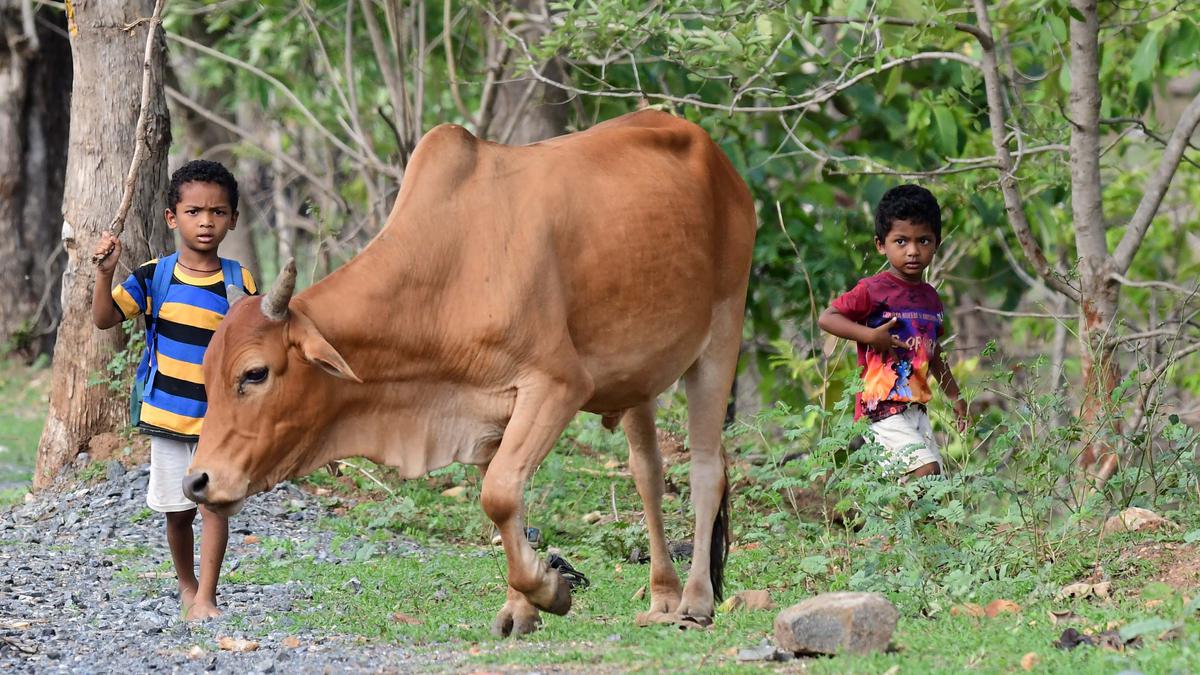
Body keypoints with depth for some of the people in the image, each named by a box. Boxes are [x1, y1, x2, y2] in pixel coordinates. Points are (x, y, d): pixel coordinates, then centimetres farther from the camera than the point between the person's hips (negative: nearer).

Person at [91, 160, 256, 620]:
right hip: (167, 413, 1)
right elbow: (105, 318, -4)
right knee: (176, 510, 10)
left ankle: (206, 598, -8)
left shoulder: (239, 284, -2)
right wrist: (104, 273, -19)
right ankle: (186, 586, 31)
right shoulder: (154, 277, -1)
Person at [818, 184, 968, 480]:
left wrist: (954, 396, 30)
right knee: (925, 470, -21)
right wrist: (871, 336, -20)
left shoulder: (931, 297, 14)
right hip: (883, 408, -8)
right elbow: (827, 318, -11)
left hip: (916, 408, 8)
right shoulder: (874, 290, -9)